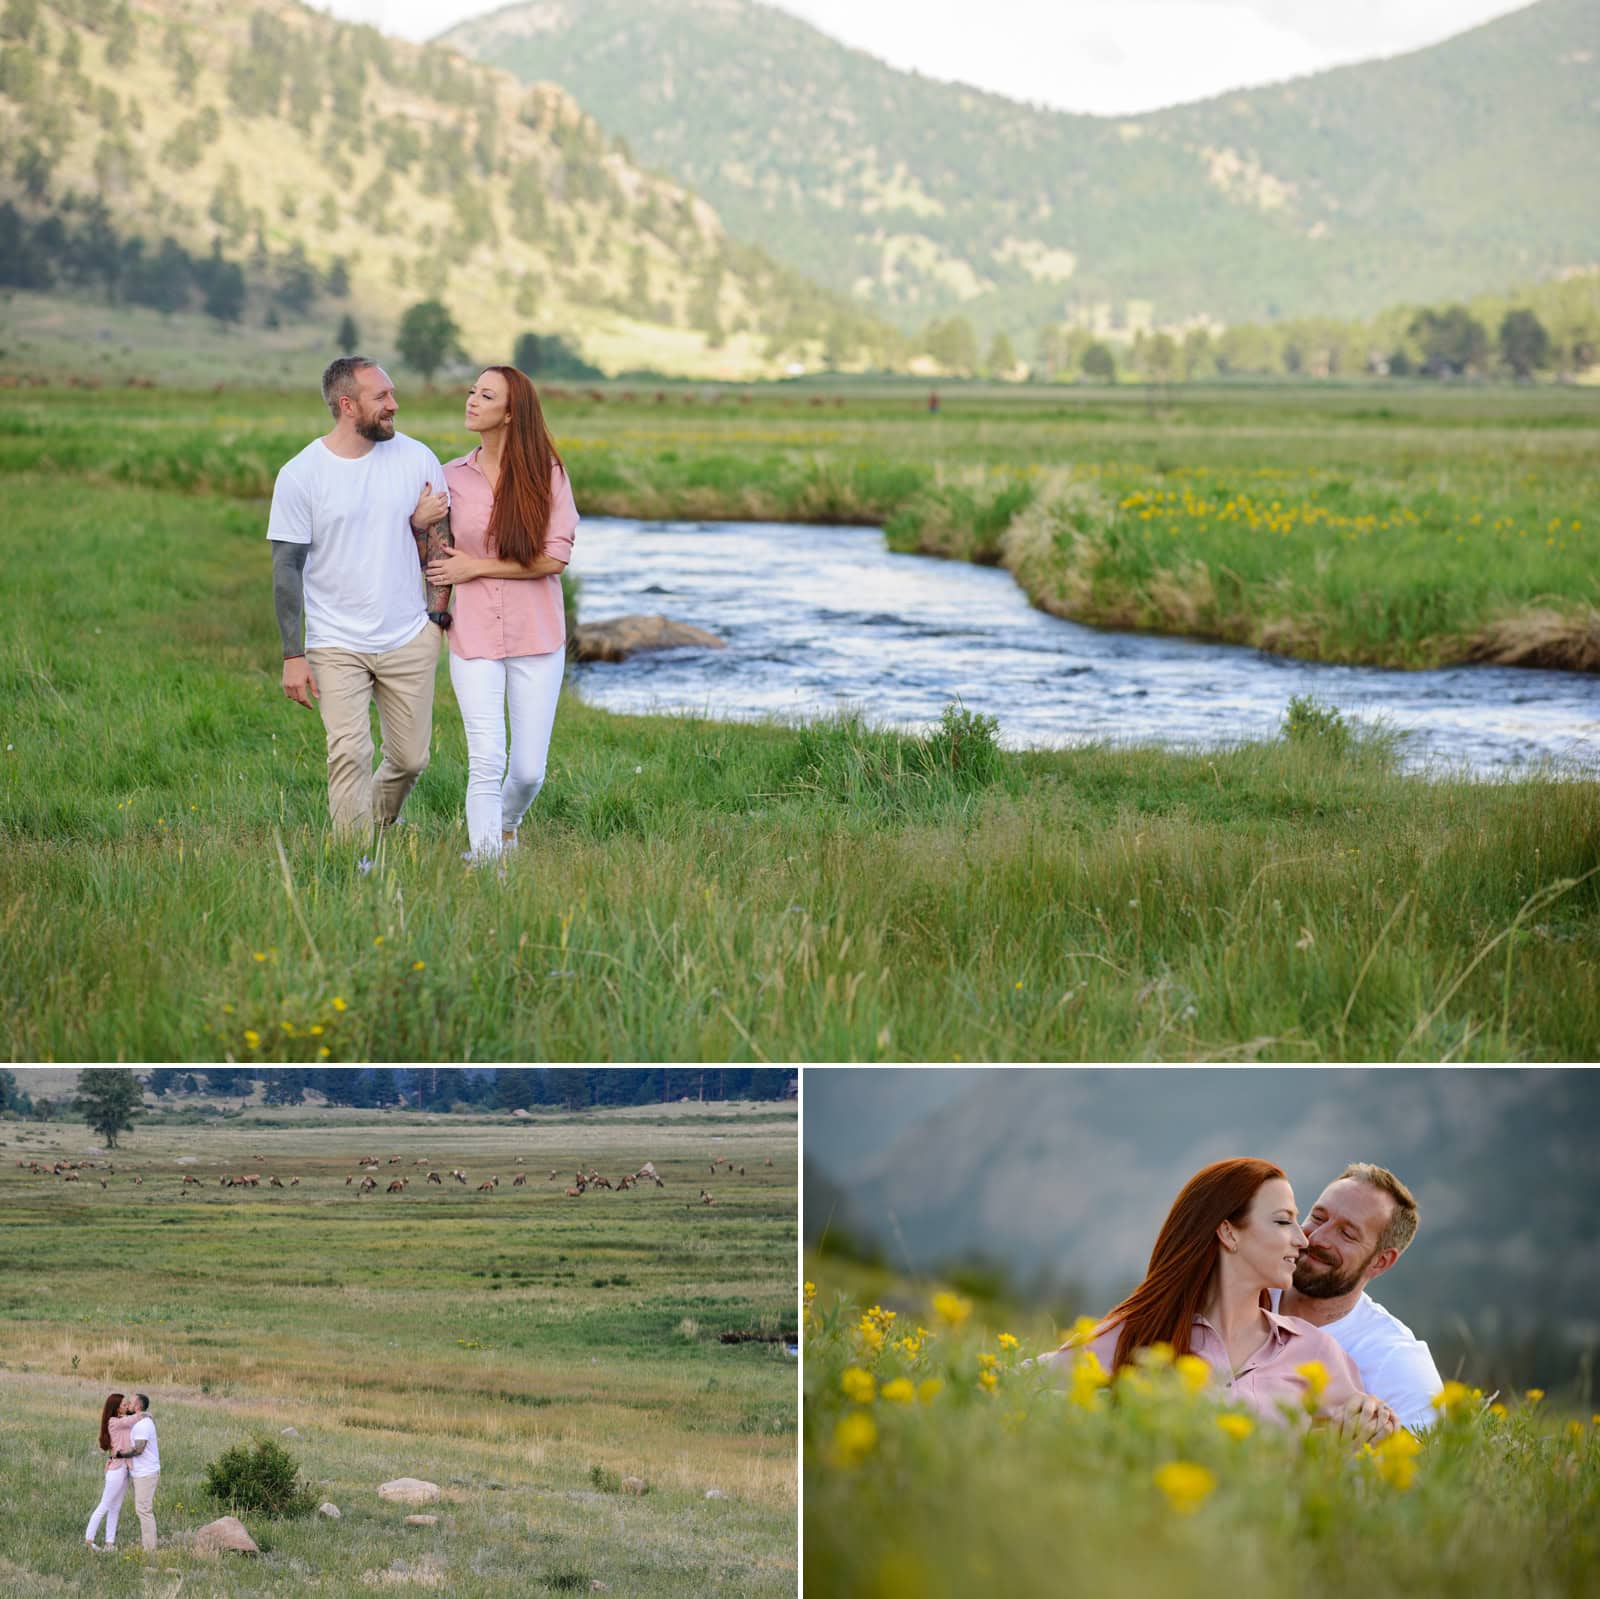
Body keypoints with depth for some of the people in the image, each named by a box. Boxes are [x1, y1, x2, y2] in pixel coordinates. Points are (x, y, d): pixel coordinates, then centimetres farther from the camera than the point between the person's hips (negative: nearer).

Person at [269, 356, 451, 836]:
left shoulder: (417, 458, 1)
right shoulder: (299, 476, -7)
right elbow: (287, 568, -4)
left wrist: (424, 525, -13)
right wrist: (292, 656, -8)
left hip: (409, 639, 3)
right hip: (337, 646, -3)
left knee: (410, 758, 8)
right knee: (349, 756, -14)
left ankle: (378, 826, 35)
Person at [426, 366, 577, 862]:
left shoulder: (545, 474, -3)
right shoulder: (452, 476, 5)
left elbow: (555, 558, -11)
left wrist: (477, 567, -11)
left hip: (536, 635, -1)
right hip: (474, 636, 1)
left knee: (529, 770, 5)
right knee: (486, 762, -13)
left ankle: (506, 826, 36)